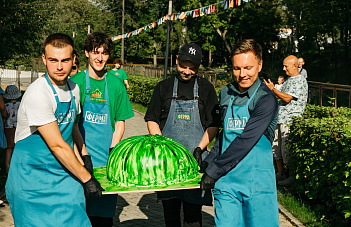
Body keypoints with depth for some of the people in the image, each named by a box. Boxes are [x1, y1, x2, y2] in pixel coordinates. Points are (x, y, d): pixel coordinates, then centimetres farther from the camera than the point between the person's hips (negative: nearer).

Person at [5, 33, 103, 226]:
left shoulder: (73, 89, 4)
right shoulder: (37, 94, -21)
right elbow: (57, 145, -21)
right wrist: (86, 179, -16)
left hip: (64, 173, 7)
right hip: (32, 176, -6)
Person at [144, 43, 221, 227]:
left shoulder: (206, 89, 8)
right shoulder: (163, 87, 10)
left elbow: (213, 126, 5)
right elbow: (152, 120, 9)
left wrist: (199, 149, -9)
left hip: (194, 157, -1)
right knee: (169, 208, 8)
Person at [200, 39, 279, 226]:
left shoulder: (266, 99, -11)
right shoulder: (225, 94, 9)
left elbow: (246, 141, -17)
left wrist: (214, 171, -15)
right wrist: (208, 161, 10)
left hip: (257, 182, -4)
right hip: (227, 180, 5)